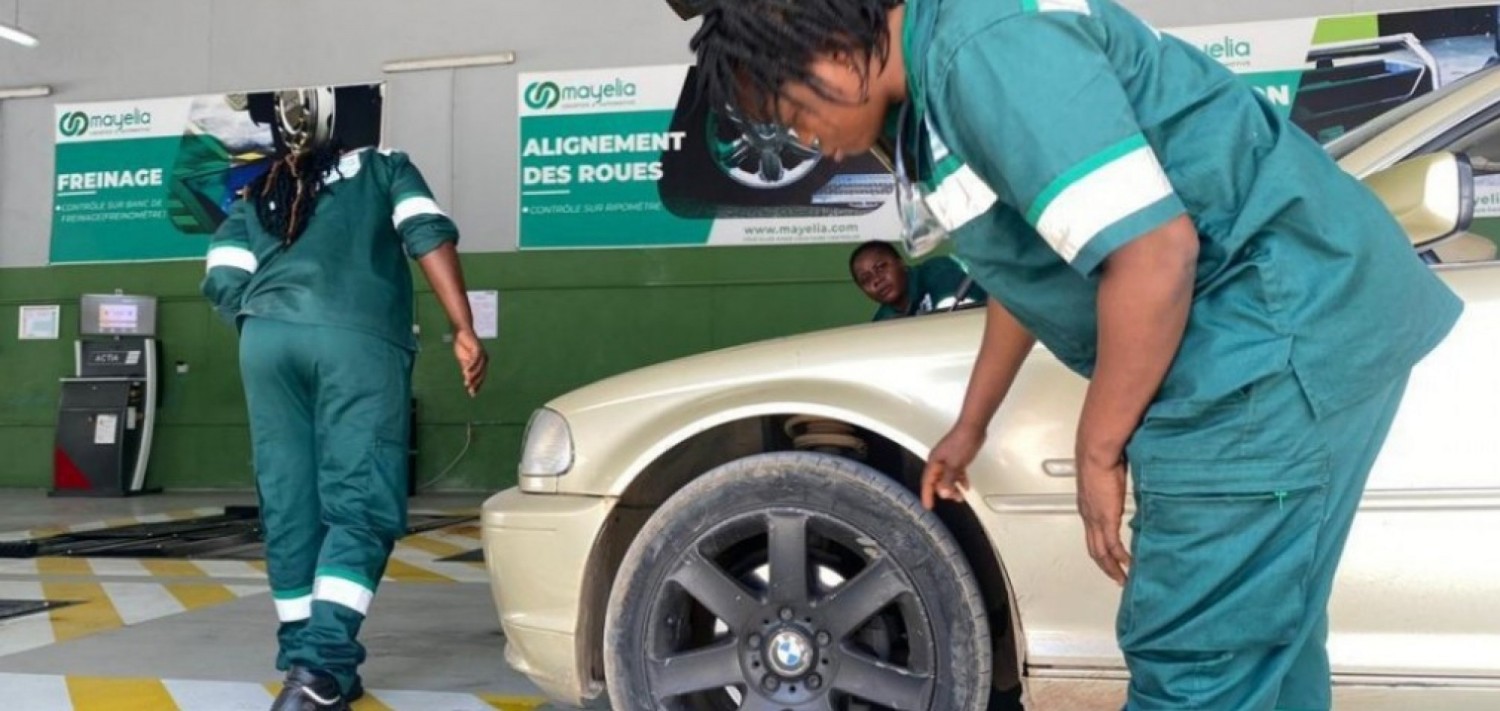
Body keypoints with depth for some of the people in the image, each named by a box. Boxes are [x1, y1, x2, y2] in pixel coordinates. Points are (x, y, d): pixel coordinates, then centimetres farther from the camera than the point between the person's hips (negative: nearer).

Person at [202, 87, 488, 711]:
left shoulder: (257, 197, 28)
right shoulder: (385, 168, 23)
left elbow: (224, 282, 12)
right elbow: (428, 236, 5)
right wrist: (463, 330, -1)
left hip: (267, 335, 3)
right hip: (359, 338, -3)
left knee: (288, 507, 9)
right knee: (360, 505, -6)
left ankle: (303, 660, 14)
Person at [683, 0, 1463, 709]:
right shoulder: (939, 72, 14)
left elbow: (1153, 250, -25)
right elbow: (1032, 264, 26)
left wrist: (1098, 451, -12)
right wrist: (970, 425, 36)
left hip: (1284, 327, -10)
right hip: (1285, 329, 11)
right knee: (1261, 639, 19)